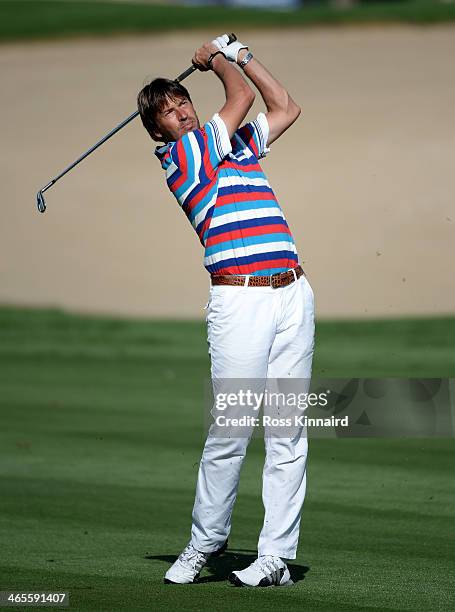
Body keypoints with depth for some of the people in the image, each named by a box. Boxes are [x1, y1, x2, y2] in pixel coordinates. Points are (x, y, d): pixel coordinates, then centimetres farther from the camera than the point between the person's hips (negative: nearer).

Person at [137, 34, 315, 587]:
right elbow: (242, 96, -1)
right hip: (239, 298, -6)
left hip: (293, 292, 6)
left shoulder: (238, 145, 22)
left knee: (288, 431, 0)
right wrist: (215, 58, 17)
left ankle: (276, 556, 1)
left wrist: (237, 52, 30)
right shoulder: (177, 158, 1)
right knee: (229, 431, -8)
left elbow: (285, 108, 32)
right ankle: (204, 543, 9)